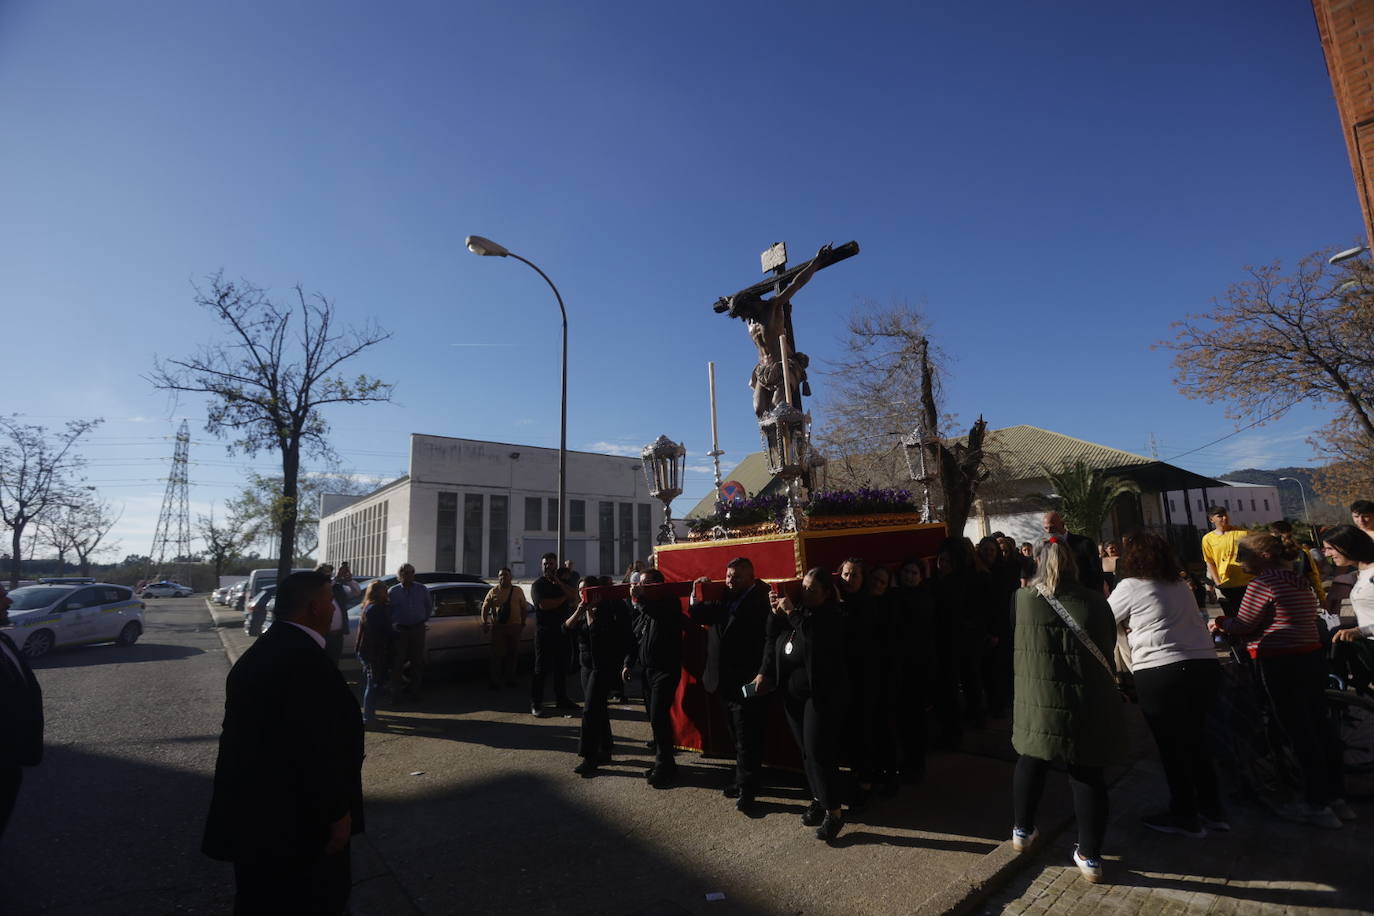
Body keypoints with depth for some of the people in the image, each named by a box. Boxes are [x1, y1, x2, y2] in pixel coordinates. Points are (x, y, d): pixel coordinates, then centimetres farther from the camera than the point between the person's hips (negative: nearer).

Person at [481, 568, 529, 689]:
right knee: (497, 654, 0)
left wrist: (523, 623, 4)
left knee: (513, 654, 9)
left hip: (514, 626, 2)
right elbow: (485, 607, 2)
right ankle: (494, 680, 11)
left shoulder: (518, 591, 5)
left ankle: (510, 679, 23)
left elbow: (524, 608, 7)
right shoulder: (493, 591, 3)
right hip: (498, 626, -2)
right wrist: (484, 623, -8)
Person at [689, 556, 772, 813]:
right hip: (724, 681, 7)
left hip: (747, 683, -7)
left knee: (747, 739, 2)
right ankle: (743, 780, 33)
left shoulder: (761, 600, -12)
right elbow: (696, 615, 14)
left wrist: (763, 673, -25)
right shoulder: (723, 599, 10)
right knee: (737, 738, 19)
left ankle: (747, 789, 16)